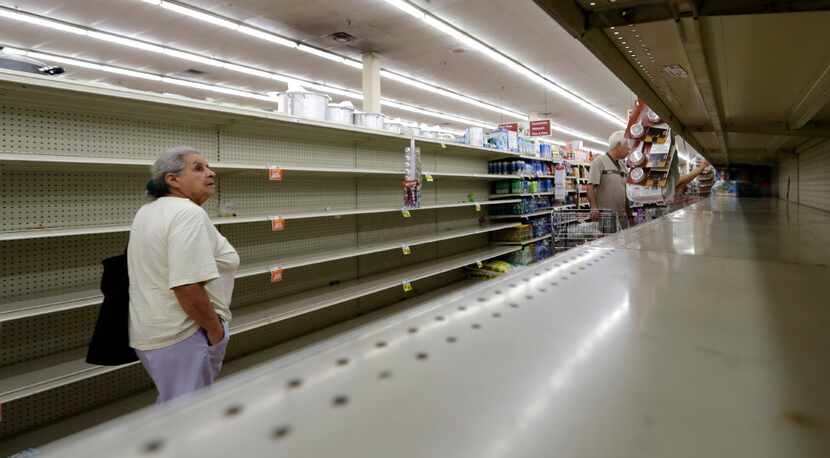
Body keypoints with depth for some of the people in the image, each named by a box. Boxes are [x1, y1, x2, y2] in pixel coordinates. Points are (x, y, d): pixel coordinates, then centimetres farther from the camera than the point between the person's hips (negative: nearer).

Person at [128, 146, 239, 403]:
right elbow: (187, 286, -29)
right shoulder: (189, 213, -21)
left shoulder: (146, 212, 10)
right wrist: (215, 329, -17)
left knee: (170, 405, 26)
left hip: (150, 332, 10)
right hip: (183, 335, -9)